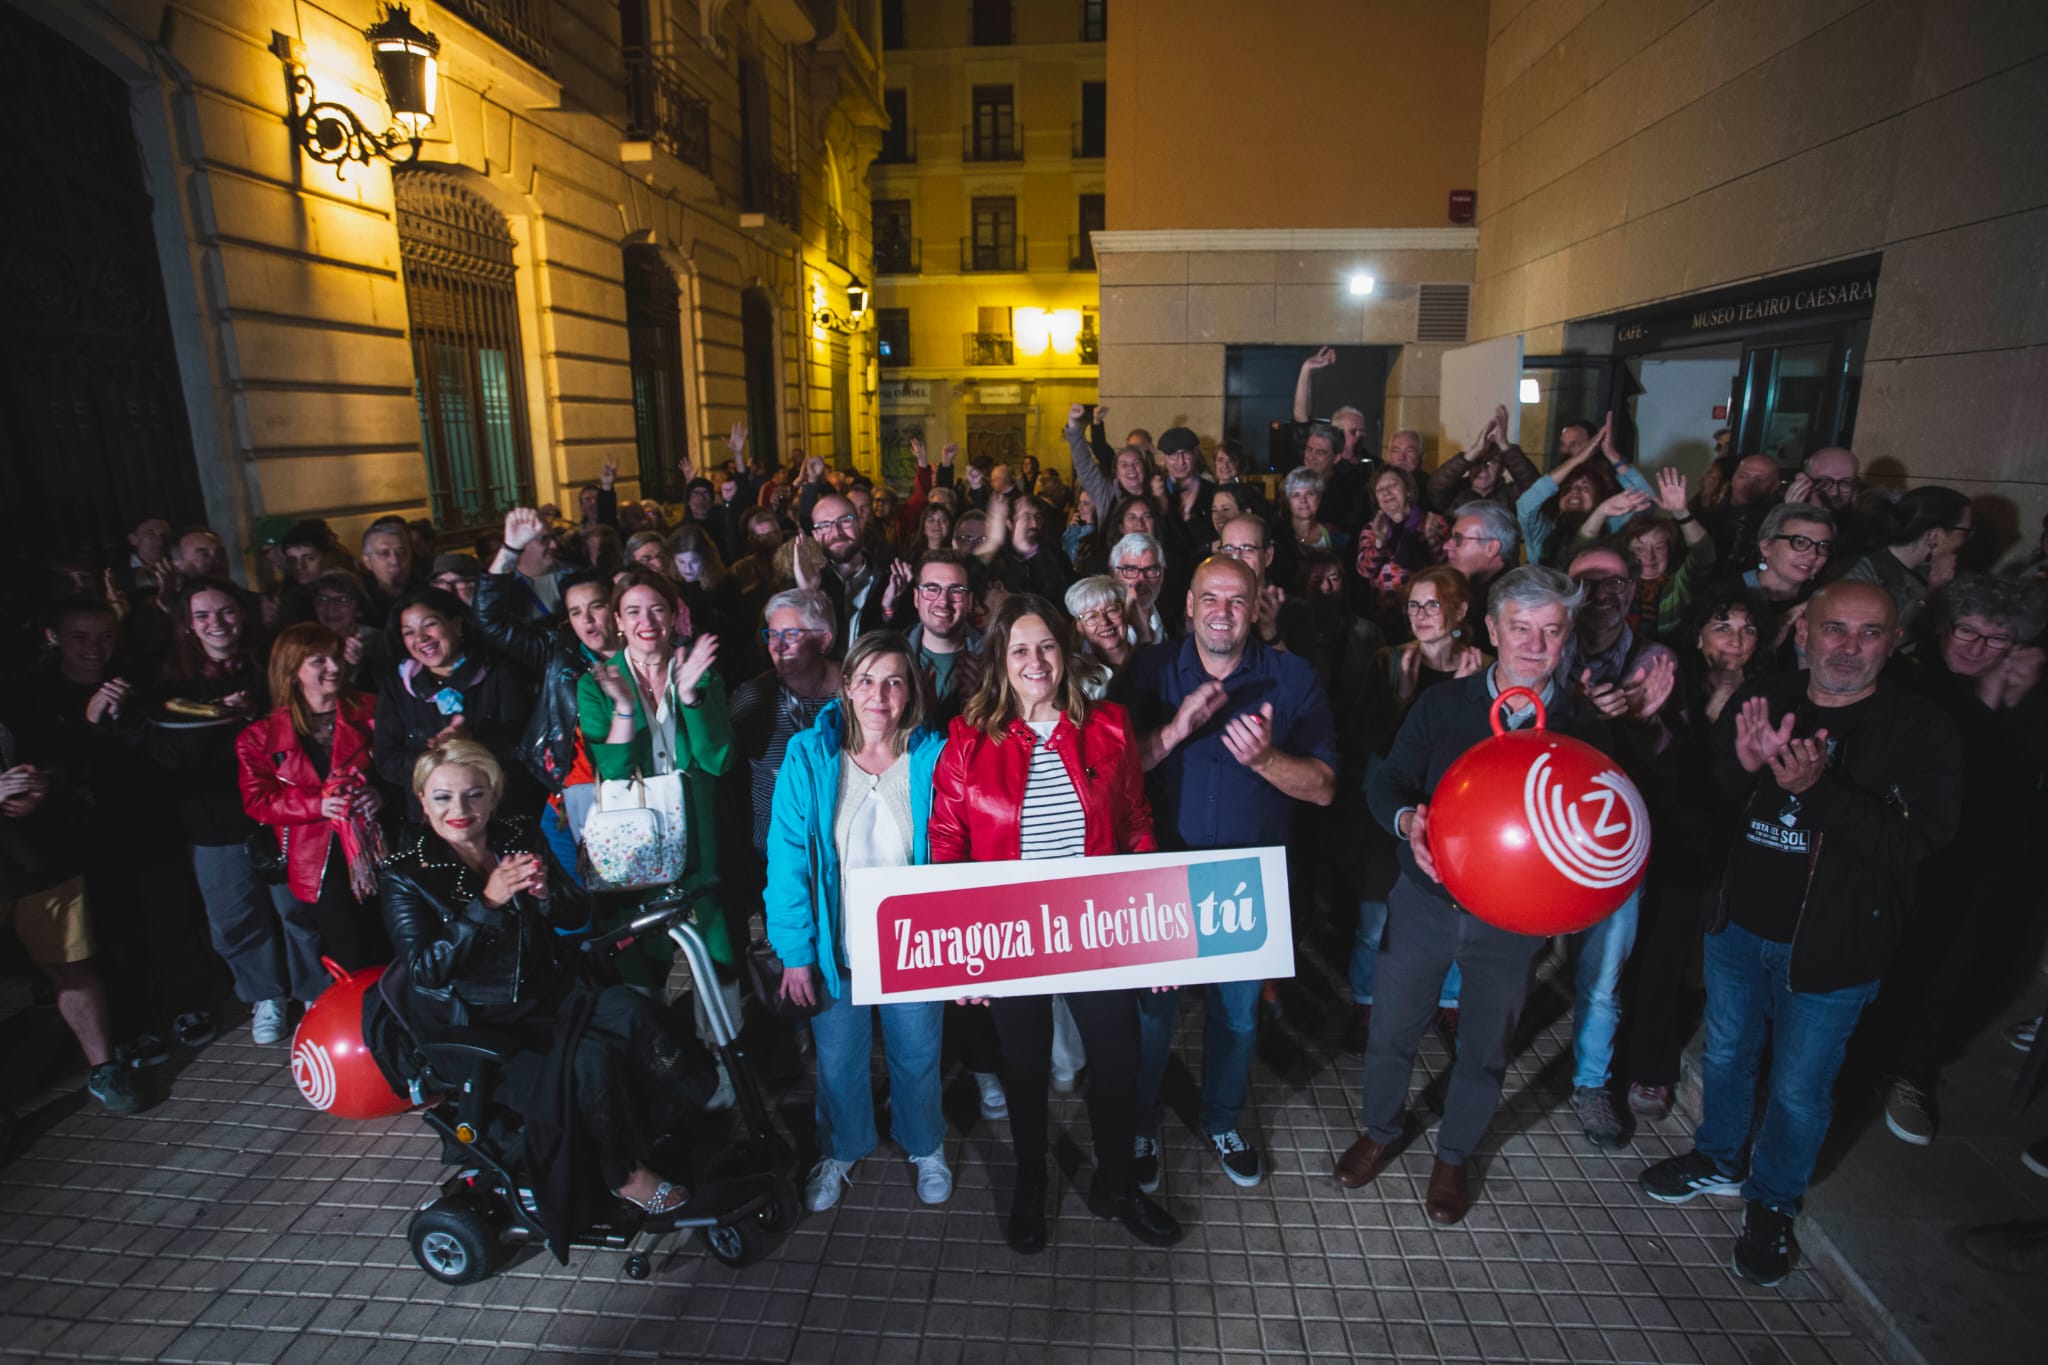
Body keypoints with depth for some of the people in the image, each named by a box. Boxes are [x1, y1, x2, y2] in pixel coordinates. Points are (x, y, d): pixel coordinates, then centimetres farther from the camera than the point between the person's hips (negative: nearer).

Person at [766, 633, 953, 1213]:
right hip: (835, 947, 0)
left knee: (917, 1057, 18)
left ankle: (925, 1148, 47)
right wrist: (796, 949, -12)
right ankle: (839, 1152, 47)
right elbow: (787, 857, -9)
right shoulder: (809, 757, -11)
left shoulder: (932, 757, -10)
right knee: (838, 1060, 18)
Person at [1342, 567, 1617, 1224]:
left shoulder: (1584, 727, -5)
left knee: (1484, 1048, 17)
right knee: (1391, 1030, 13)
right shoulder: (1443, 705, -5)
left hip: (1513, 917, 0)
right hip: (1425, 899, 0)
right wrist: (1408, 820, -27)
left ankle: (1454, 1156, 44)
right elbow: (1385, 780, -5)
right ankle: (1381, 1131, 42)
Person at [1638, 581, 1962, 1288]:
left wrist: (1817, 789, -35)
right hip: (1739, 925, 3)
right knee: (1726, 1054, 22)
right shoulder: (1759, 701, -4)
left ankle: (1773, 1202, 38)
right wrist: (1742, 765, -23)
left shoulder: (1922, 732, -13)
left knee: (1799, 1088, 13)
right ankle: (1718, 1158, 47)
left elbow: (1912, 843, -22)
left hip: (1831, 946, -3)